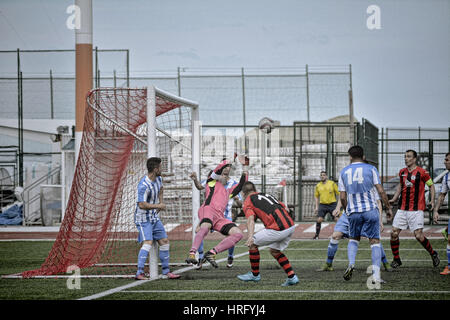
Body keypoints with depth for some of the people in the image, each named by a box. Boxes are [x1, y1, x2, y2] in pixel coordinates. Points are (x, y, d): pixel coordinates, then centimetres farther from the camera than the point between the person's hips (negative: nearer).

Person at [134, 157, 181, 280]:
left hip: (154, 218, 9)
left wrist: (161, 202, 15)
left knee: (164, 242, 8)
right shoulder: (144, 185, -26)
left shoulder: (158, 179, 3)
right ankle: (139, 273, -25)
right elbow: (141, 205, -31)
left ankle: (166, 272, 16)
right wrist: (158, 206, -21)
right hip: (143, 219, -9)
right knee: (148, 242, -23)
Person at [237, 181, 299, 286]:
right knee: (274, 251, 25)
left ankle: (255, 274, 21)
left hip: (278, 228, -7)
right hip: (291, 225, 7)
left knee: (253, 244, 12)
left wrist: (250, 237, -25)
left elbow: (250, 219, -12)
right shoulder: (266, 195, 29)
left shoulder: (248, 201, 8)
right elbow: (286, 209, 25)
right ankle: (292, 277, 16)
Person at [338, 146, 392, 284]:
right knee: (375, 241, 2)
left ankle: (351, 263, -5)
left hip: (353, 211, 2)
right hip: (371, 210, -2)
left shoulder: (344, 172, 8)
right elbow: (381, 191, -4)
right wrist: (388, 208, 4)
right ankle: (376, 275, -9)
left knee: (353, 239, 21)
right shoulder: (370, 169, 1)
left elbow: (342, 197, 7)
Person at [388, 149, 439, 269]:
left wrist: (432, 201, -6)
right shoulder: (402, 172, 9)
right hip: (402, 208, 5)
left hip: (416, 209, -5)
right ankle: (396, 259, 12)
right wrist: (394, 199, 17)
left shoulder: (422, 172, -7)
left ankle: (433, 254, 14)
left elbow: (431, 185, 4)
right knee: (394, 233, -3)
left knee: (418, 235, -10)